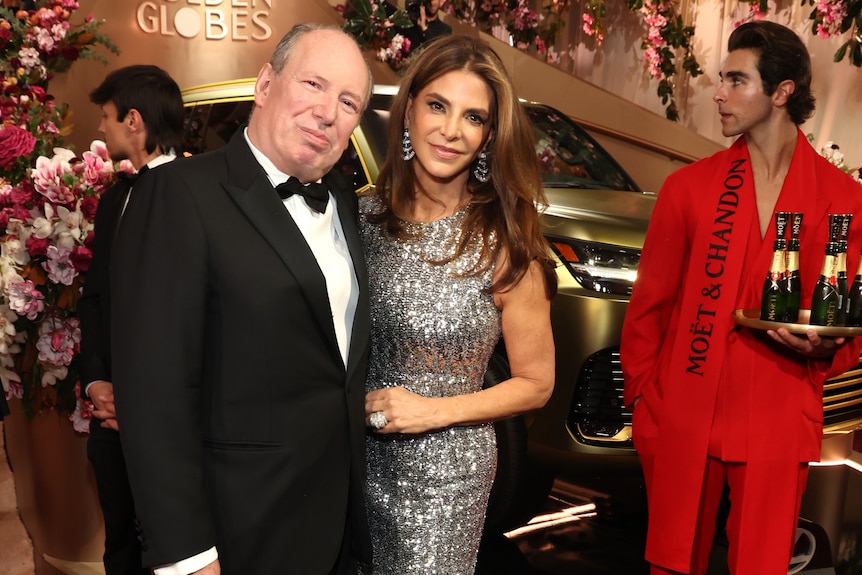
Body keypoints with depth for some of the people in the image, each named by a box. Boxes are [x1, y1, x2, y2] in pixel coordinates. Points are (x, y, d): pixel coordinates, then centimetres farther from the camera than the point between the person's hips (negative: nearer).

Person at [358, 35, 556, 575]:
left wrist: (435, 410, -16)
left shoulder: (504, 247, -15)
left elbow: (536, 384, -5)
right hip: (354, 460, 3)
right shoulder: (364, 216, -6)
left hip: (444, 475, -3)